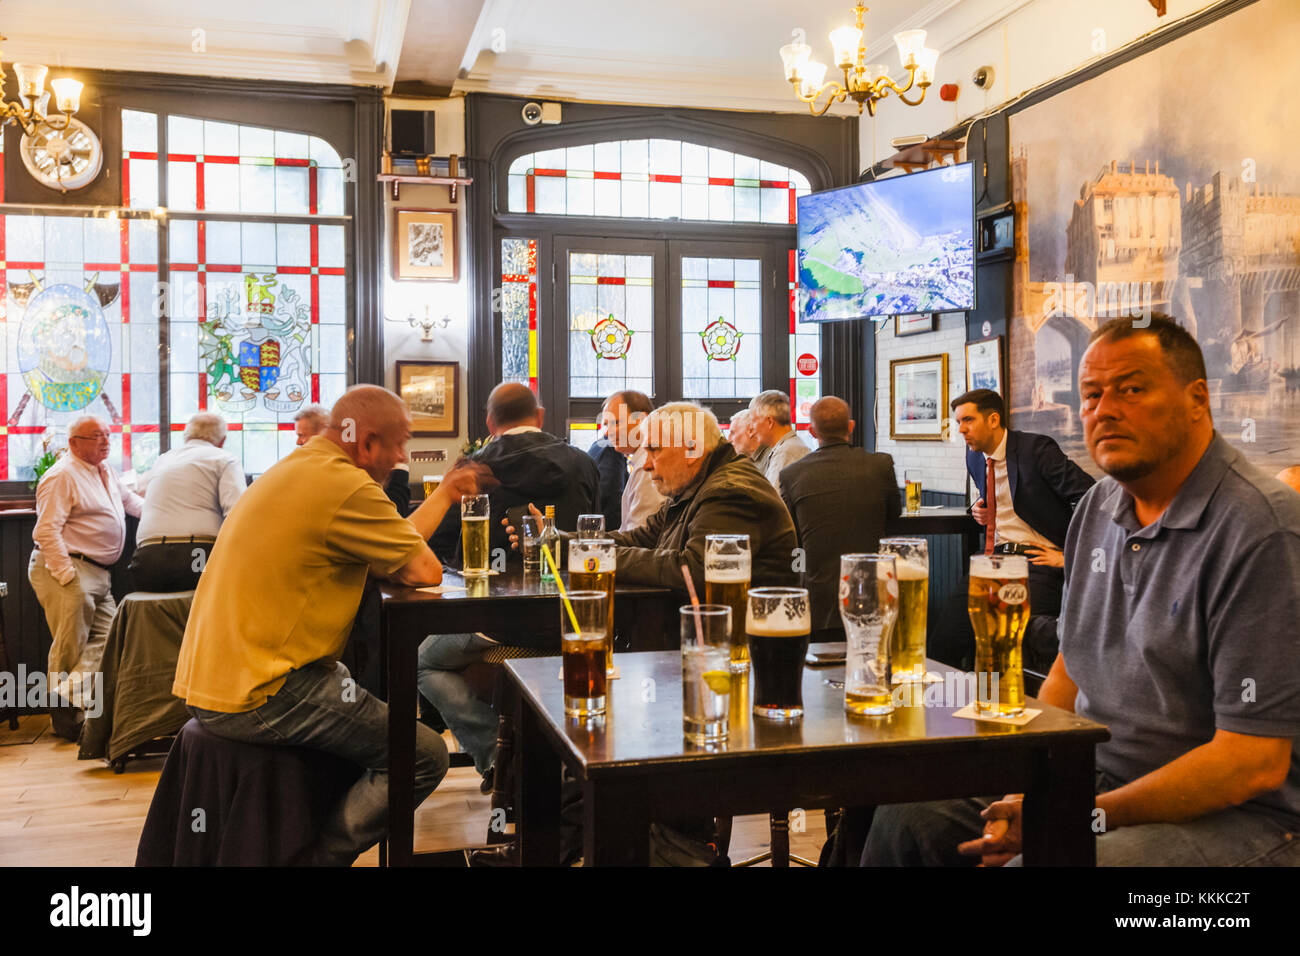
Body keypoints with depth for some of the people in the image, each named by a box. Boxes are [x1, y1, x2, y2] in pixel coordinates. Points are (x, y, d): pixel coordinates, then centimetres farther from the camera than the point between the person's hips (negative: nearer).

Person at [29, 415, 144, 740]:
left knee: (108, 637, -1)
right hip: (67, 570, -9)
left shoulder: (105, 471, 17)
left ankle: (69, 697, -6)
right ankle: (66, 716, 4)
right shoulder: (62, 475, -11)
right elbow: (46, 531, -18)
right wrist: (66, 575, -21)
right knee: (71, 647, -5)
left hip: (98, 573, 9)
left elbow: (128, 498, 36)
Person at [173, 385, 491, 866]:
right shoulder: (345, 485, -17)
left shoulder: (298, 467, 16)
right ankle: (322, 857, 4)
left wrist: (446, 493, 23)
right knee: (425, 754, -9)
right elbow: (424, 571, -12)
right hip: (257, 697, -11)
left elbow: (390, 549, 19)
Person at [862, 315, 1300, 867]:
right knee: (907, 820, -5)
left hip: (1235, 816, -7)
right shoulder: (1099, 507, 7)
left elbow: (1253, 762, -20)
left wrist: (1084, 819, -20)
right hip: (1094, 778, 7)